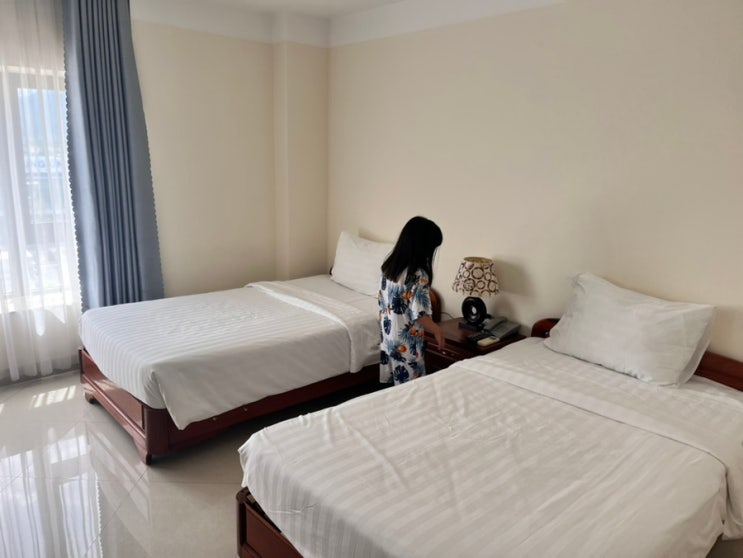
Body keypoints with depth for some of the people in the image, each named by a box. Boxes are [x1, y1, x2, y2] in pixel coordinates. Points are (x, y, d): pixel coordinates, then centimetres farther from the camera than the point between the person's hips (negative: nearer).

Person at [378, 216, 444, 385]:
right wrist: (437, 330, -8)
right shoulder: (418, 275, -24)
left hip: (388, 336, 8)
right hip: (406, 342, -7)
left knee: (391, 382, 20)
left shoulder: (389, 265, 0)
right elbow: (419, 315, -24)